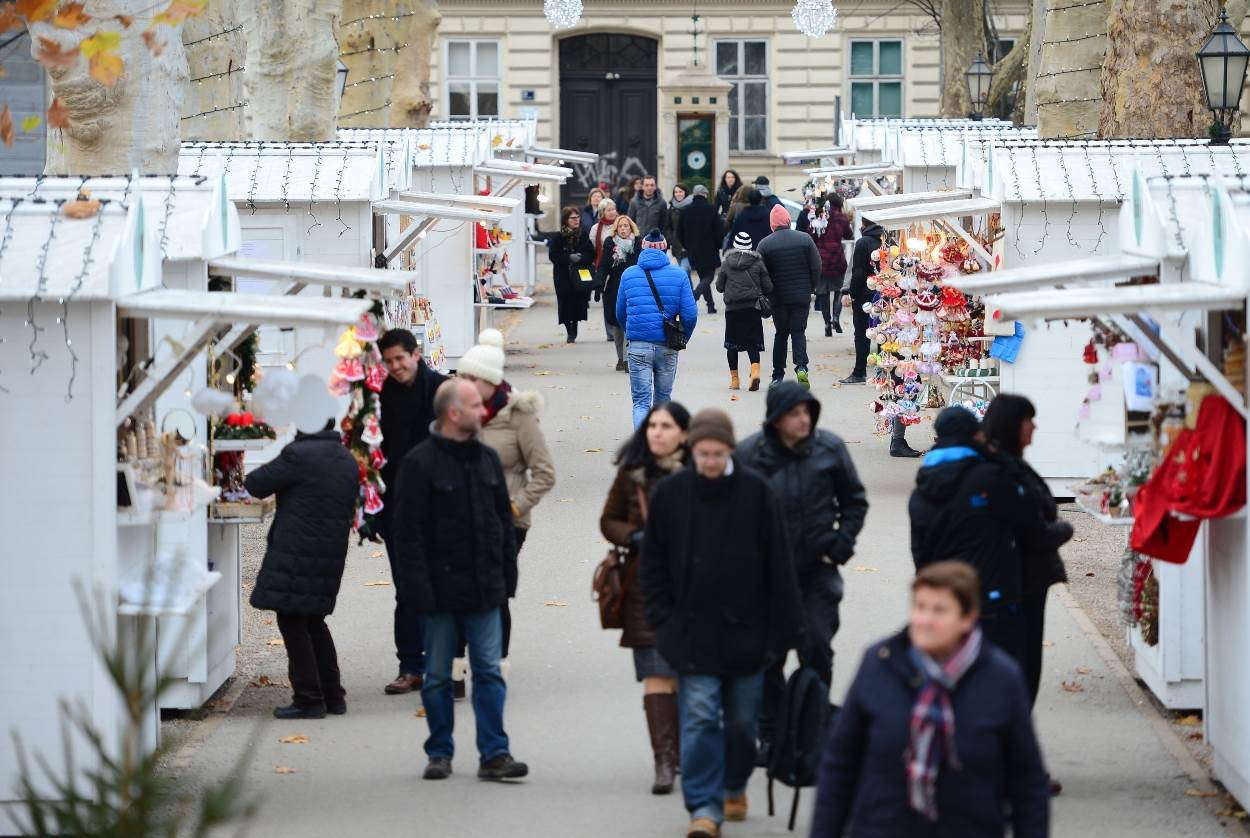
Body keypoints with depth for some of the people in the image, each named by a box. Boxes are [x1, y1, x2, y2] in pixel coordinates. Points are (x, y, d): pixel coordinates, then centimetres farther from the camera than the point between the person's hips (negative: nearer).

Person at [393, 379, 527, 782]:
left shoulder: (487, 459, 9)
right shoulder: (420, 463, -9)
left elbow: (503, 519, 15)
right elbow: (409, 533, -11)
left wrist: (506, 574, 9)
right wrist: (420, 588, -16)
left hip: (483, 587, 4)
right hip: (442, 589, -4)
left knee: (489, 671, 2)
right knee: (438, 675, 6)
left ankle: (494, 754, 2)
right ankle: (440, 753, 15)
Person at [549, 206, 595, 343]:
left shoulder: (583, 235, 6)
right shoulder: (559, 237, 0)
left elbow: (591, 254, 4)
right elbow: (554, 256, -4)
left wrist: (580, 257, -14)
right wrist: (569, 258, -15)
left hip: (580, 276, 1)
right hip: (563, 276, -1)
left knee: (578, 304, -3)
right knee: (566, 304, -3)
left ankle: (573, 333, 8)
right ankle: (570, 332, 7)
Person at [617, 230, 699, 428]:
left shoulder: (628, 274, 2)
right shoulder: (679, 275, -1)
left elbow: (620, 314, 9)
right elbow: (690, 314, -5)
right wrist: (683, 338, 13)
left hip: (638, 346, -1)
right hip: (667, 347, 1)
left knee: (641, 401, 0)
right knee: (663, 399, 17)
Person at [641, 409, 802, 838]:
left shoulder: (755, 492, -6)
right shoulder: (670, 493, -2)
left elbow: (778, 565, -2)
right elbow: (654, 562, 7)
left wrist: (780, 629, -4)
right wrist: (663, 620, 1)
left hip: (744, 629, 0)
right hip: (692, 631, 0)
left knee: (742, 718, 12)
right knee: (699, 717, -7)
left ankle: (734, 787, 33)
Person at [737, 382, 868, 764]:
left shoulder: (830, 448, -3)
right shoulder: (748, 453, -8)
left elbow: (854, 500, 10)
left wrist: (842, 543, -1)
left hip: (816, 570, 0)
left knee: (817, 647, -4)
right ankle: (770, 735, 15)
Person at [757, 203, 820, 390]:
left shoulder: (765, 244, -5)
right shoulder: (805, 239, -1)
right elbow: (816, 267, 0)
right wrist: (810, 289, 12)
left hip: (778, 298, 0)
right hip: (802, 297, 0)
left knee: (781, 334, 12)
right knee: (798, 332, 7)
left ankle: (778, 376, 11)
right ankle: (801, 366, -17)